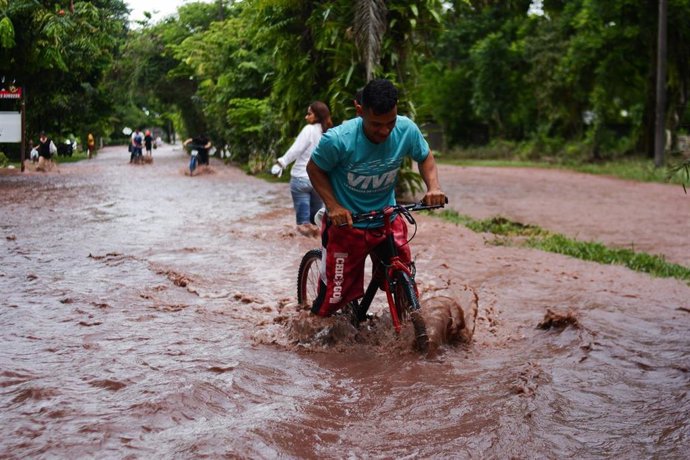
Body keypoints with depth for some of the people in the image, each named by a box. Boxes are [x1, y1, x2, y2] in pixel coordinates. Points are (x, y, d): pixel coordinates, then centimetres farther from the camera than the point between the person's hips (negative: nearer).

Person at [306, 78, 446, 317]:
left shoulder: (407, 130, -16)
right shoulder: (338, 139, -25)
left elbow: (425, 156, 5)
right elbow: (314, 168, -8)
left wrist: (433, 186, -12)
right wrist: (333, 206, -19)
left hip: (387, 219, 3)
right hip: (346, 223, -3)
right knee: (335, 297, 1)